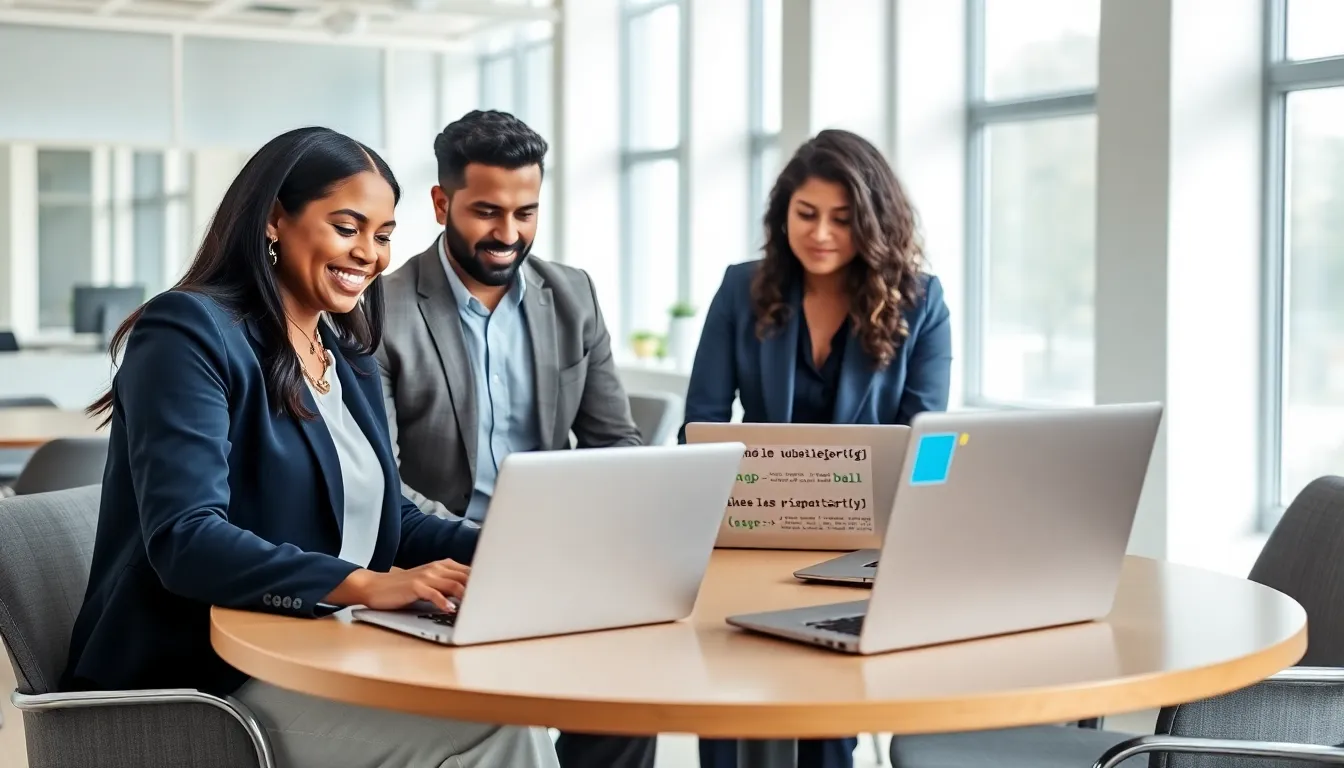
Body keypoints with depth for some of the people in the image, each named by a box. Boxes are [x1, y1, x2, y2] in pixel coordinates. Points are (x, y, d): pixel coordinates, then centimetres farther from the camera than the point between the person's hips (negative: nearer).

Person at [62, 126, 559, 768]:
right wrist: (366, 586, -32)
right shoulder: (189, 331, -11)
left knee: (514, 708, -18)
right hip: (204, 680, -8)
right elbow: (185, 541, -22)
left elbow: (389, 518, 17)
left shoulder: (350, 360, 16)